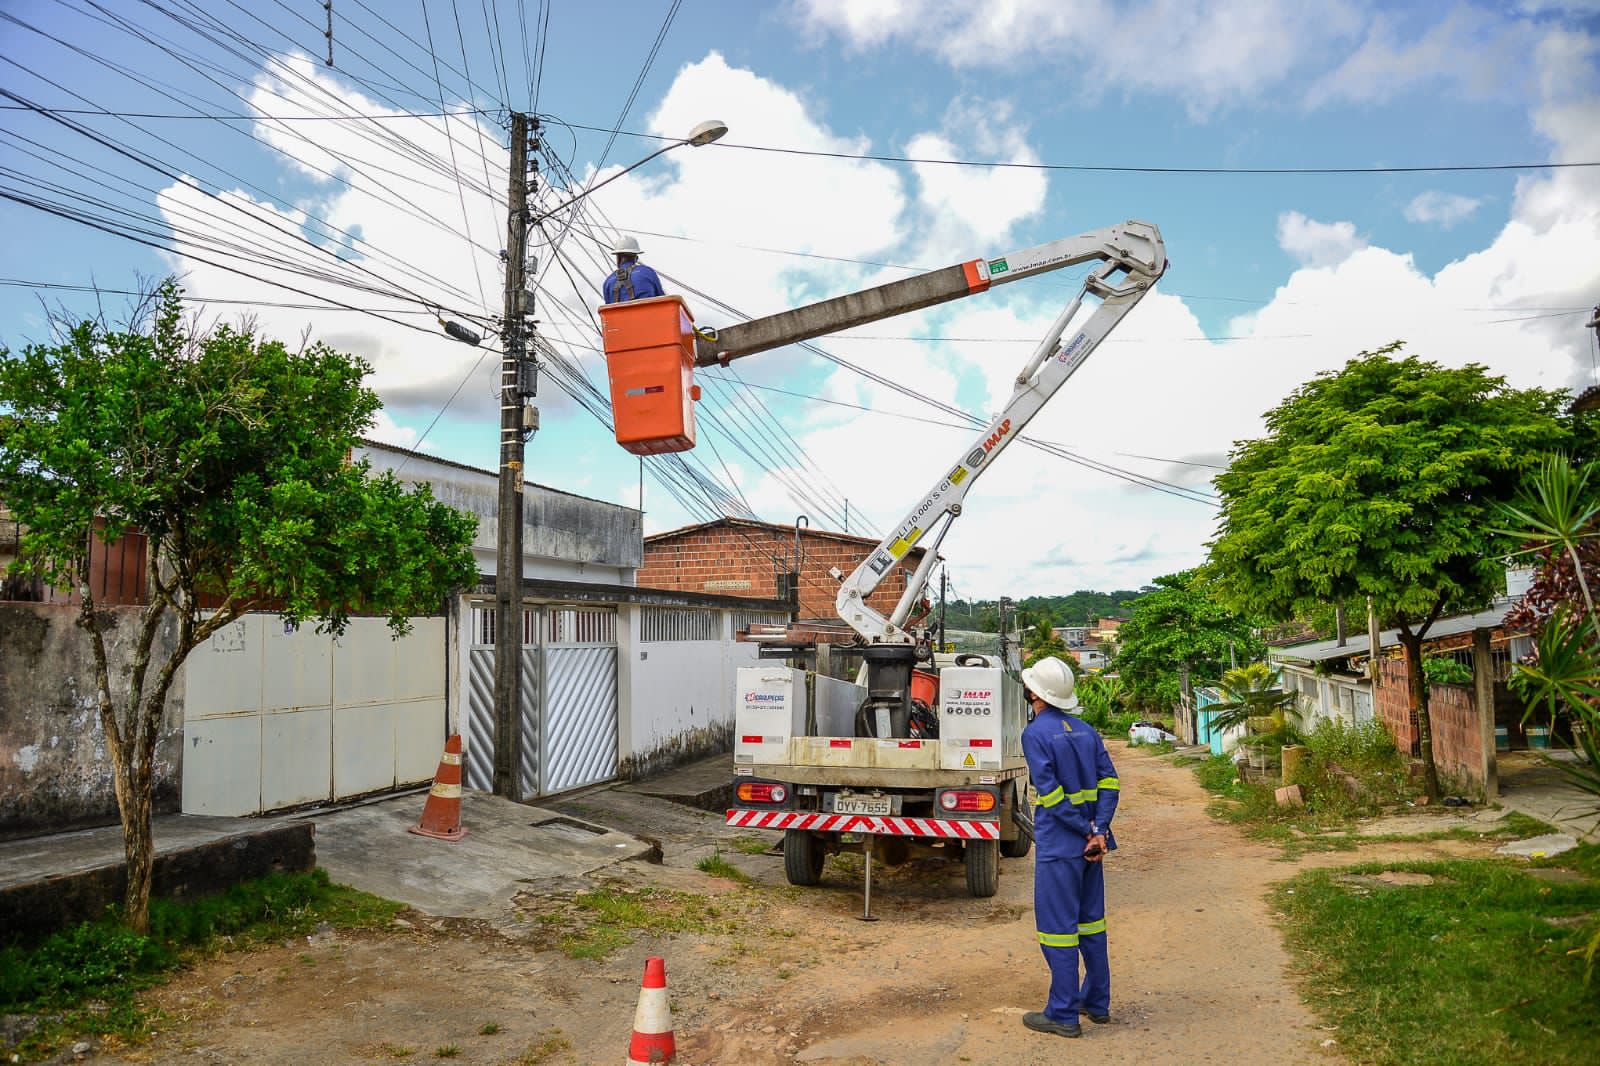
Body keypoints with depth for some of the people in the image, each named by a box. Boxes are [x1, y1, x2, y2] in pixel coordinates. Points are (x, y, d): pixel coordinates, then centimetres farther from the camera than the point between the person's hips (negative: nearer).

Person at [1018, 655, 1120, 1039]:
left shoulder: (1035, 734, -13)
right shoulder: (1085, 730, 8)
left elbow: (1052, 795, -18)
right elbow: (1109, 782, 1)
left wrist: (1087, 833, -12)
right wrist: (1099, 831, -7)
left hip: (1059, 845, -7)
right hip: (1090, 840, 8)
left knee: (1058, 928, 1)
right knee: (1090, 921, 18)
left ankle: (1063, 1015, 8)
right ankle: (1097, 1003, 29)